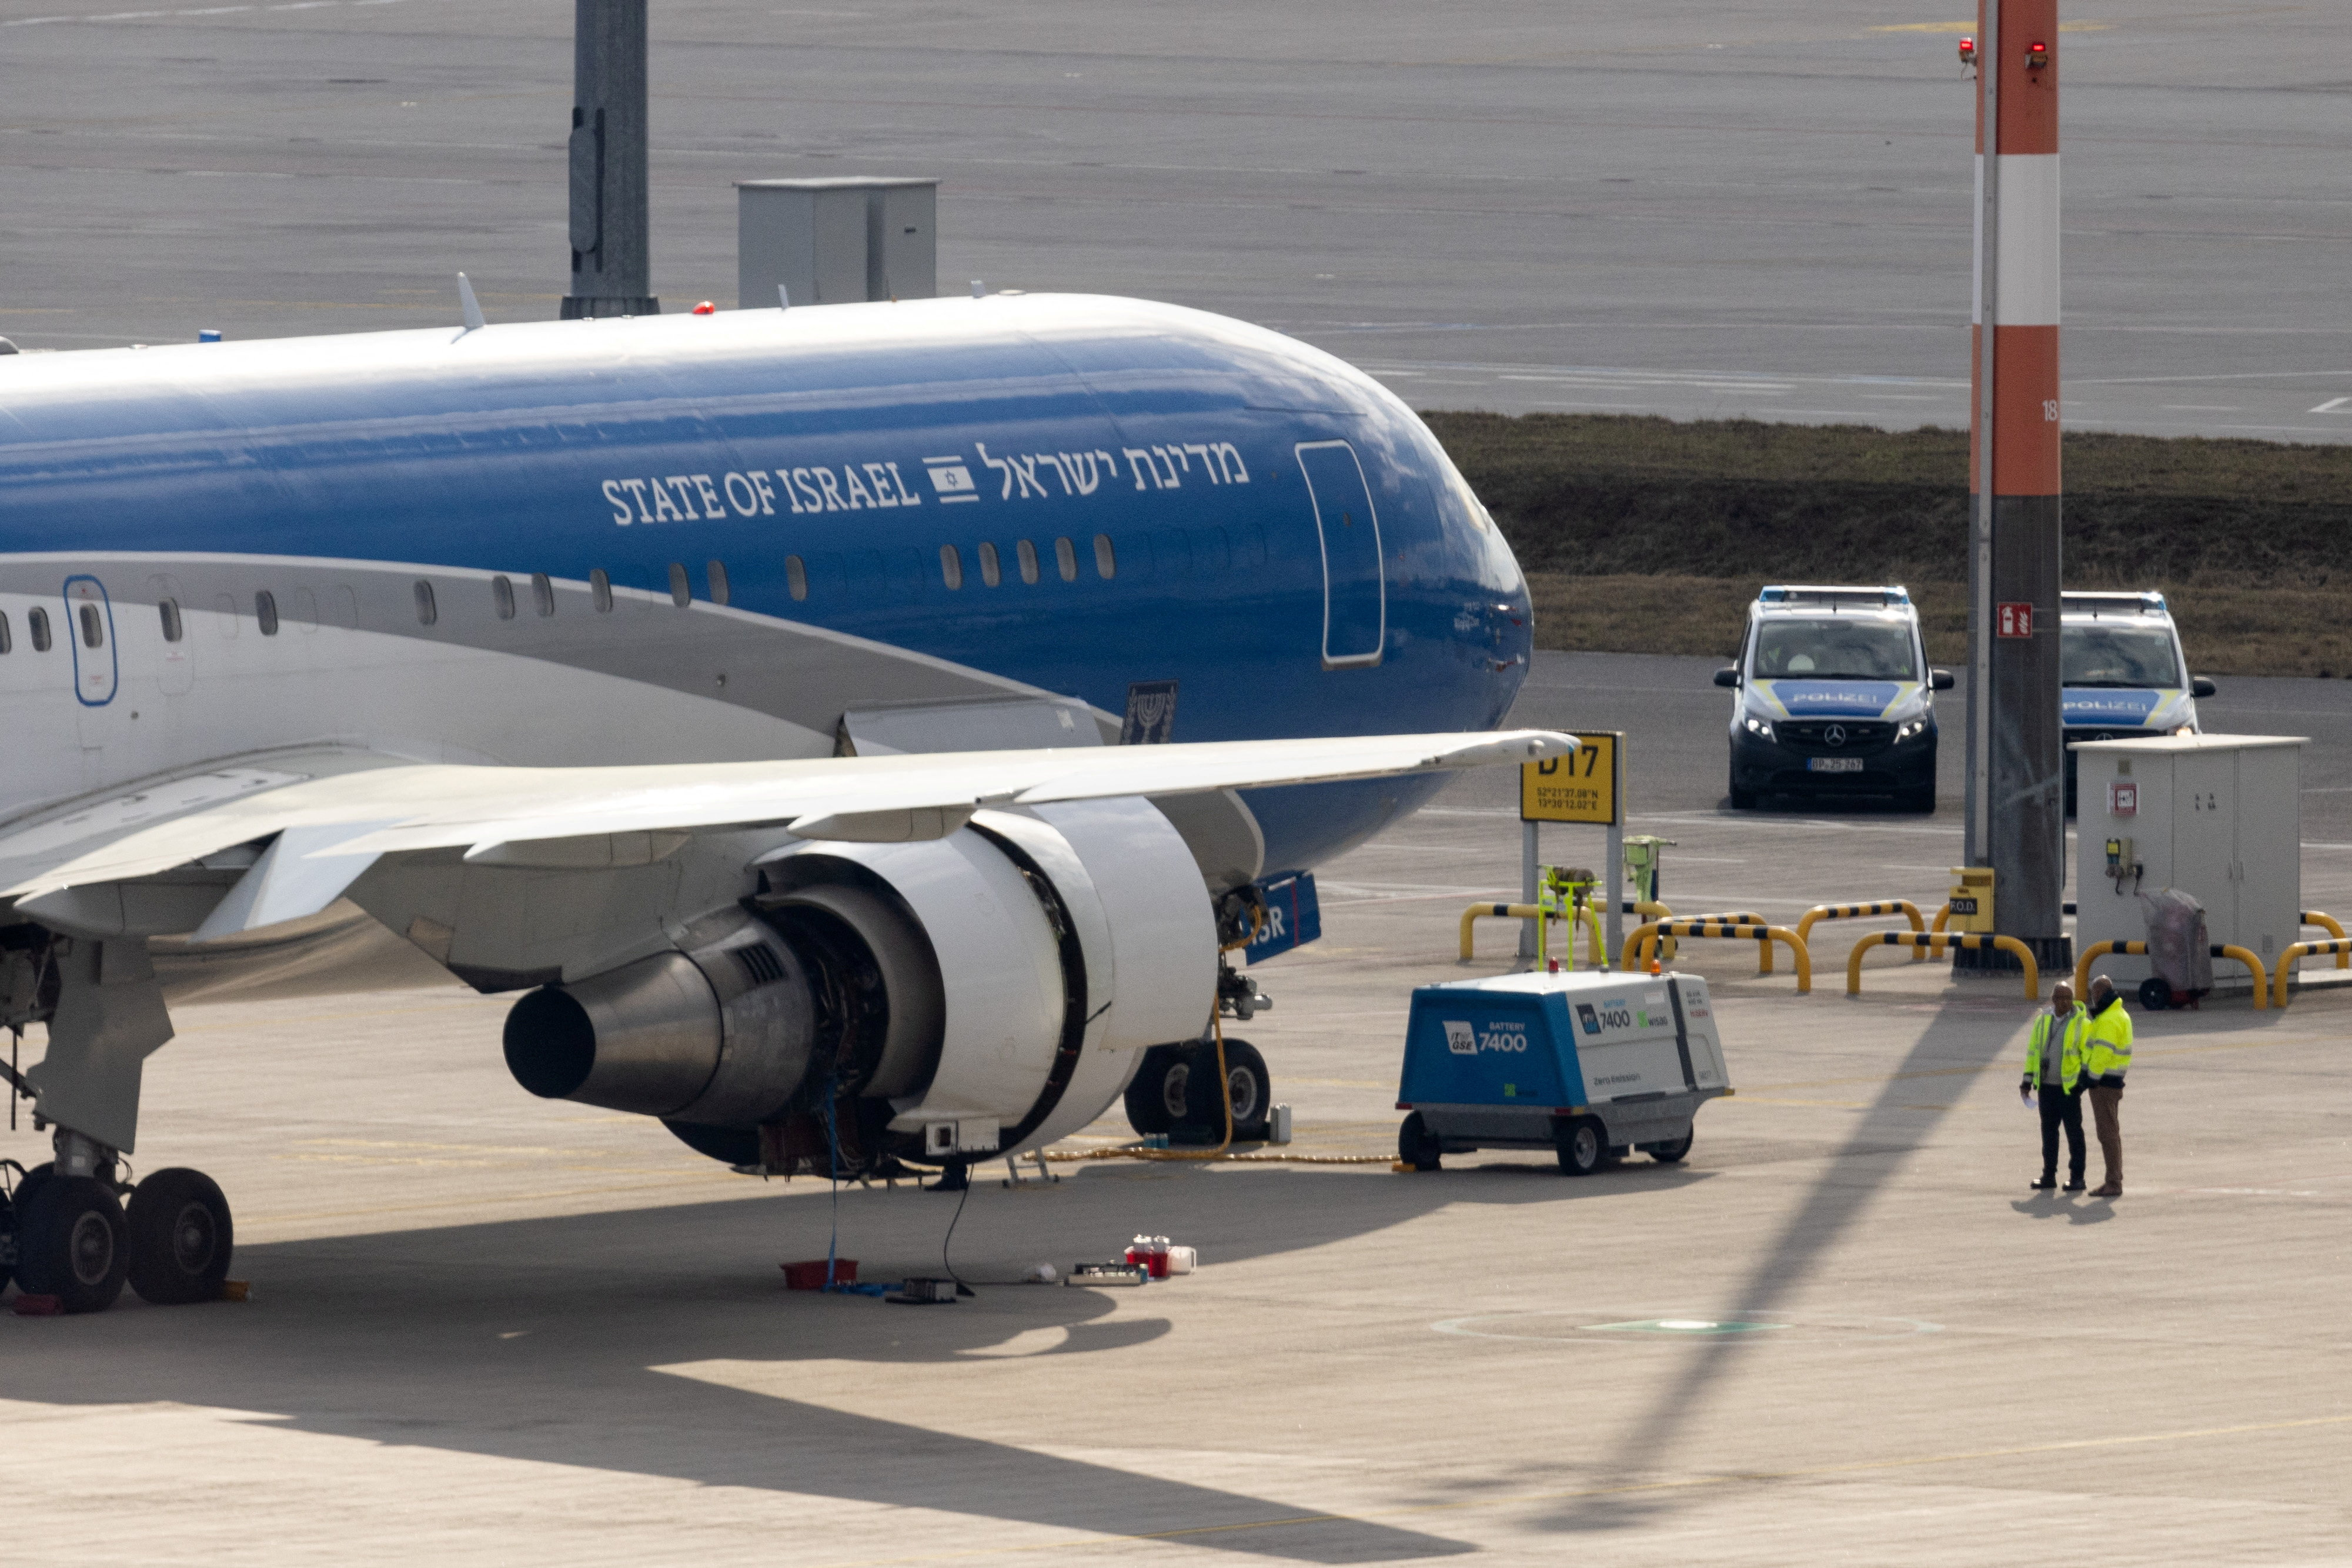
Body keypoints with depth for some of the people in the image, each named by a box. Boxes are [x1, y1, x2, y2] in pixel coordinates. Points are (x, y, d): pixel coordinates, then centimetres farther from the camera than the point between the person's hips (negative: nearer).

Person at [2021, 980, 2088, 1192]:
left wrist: (2084, 1081, -9)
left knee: (2074, 1132, 0)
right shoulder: (2043, 1021, 9)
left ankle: (2077, 1177, 5)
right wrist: (2027, 1080, 11)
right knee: (2048, 1132, 10)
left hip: (2069, 1087, -5)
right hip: (2047, 1086, 5)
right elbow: (2033, 1051, 14)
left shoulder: (2081, 1023, -5)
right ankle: (2049, 1176, 18)